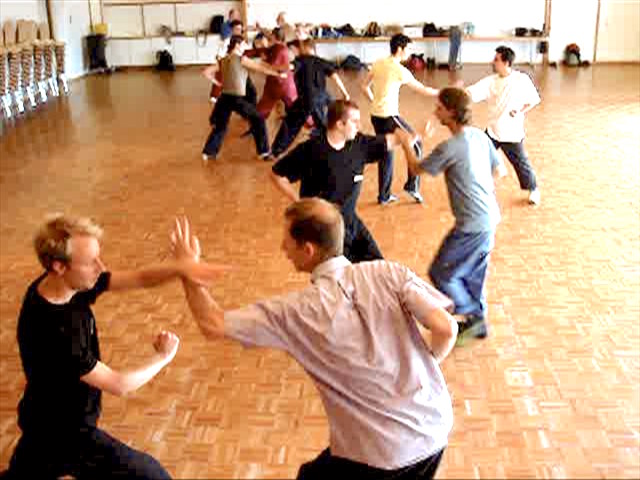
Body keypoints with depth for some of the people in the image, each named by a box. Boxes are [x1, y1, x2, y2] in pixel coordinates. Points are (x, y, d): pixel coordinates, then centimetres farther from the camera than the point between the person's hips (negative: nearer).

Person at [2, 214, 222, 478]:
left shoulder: (70, 283, -12)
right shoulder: (51, 331, -35)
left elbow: (138, 278, -10)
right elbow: (118, 384, -26)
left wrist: (180, 268, -29)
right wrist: (163, 357, -11)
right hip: (64, 433, -8)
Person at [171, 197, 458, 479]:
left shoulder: (300, 310, -12)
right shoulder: (389, 273, -7)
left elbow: (212, 326, -7)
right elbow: (446, 328, -11)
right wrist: (421, 368, 8)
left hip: (380, 456, -3)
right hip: (435, 429, 4)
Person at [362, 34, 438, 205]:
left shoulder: (378, 63, 6)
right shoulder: (400, 70, -14)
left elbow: (365, 86, 14)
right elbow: (422, 89, -7)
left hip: (376, 116, 7)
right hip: (389, 117, -7)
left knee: (386, 153, 17)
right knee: (416, 145, 9)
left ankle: (384, 195, 22)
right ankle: (412, 185, 10)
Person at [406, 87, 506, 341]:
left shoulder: (450, 147, -20)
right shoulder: (480, 135, 3)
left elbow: (417, 168, -5)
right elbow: (499, 171, 12)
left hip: (473, 224, -8)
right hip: (490, 217, 9)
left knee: (441, 273, 6)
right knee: (474, 272, 21)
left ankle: (473, 316, 11)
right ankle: (478, 323, 33)